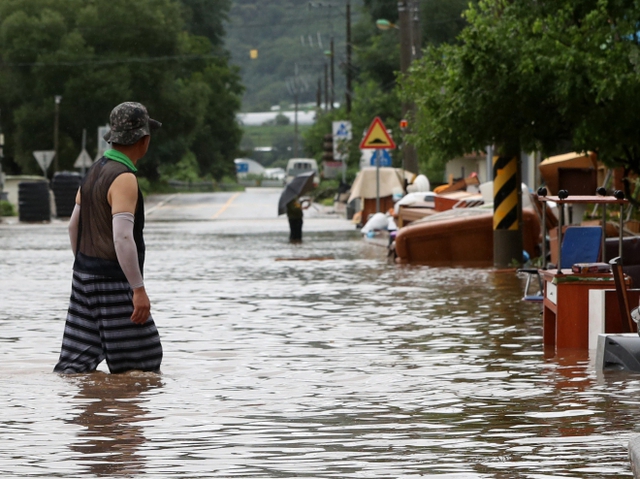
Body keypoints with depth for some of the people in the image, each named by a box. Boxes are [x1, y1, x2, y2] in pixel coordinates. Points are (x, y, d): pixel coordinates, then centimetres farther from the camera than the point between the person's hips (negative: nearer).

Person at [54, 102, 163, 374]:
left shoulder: (95, 171, 11)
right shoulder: (124, 179, -17)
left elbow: (74, 226, 20)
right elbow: (122, 237, -26)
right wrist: (139, 289, -25)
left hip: (85, 275, 9)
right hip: (112, 281, -9)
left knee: (77, 362, 7)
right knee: (141, 363, -2)